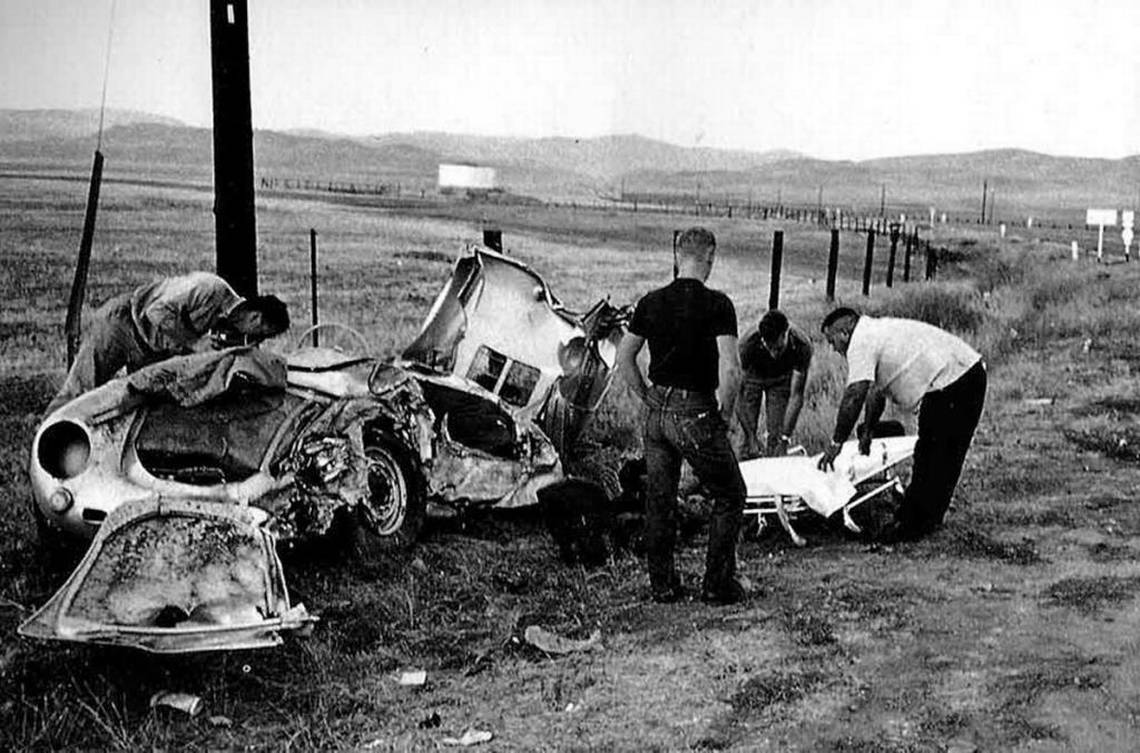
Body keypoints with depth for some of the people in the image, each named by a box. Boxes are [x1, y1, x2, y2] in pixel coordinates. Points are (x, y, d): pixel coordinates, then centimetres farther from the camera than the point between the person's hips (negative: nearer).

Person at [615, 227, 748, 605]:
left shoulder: (651, 302, 3)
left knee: (659, 501, 15)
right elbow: (730, 368, -21)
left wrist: (648, 398, 15)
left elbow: (624, 357, 8)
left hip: (658, 414, 5)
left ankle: (662, 584, 21)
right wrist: (725, 411, -7)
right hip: (696, 416, -5)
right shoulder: (716, 304, -12)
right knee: (729, 497, 11)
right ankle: (718, 585, 12)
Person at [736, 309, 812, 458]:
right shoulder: (748, 346, -38)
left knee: (776, 436, -8)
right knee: (748, 438, -11)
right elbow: (740, 400, -30)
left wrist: (784, 439, -32)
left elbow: (796, 396, -28)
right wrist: (751, 437, -34)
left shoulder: (802, 346, -35)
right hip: (753, 377, -1)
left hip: (781, 379, 1)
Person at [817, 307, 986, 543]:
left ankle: (911, 525, 5)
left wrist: (835, 443, -12)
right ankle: (928, 520, 27)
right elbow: (877, 391, 29)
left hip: (949, 381, -10)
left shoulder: (861, 342, -9)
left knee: (930, 460, -2)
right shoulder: (877, 331, 22)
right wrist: (867, 432, 32)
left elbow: (854, 396, -18)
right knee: (945, 459, 17)